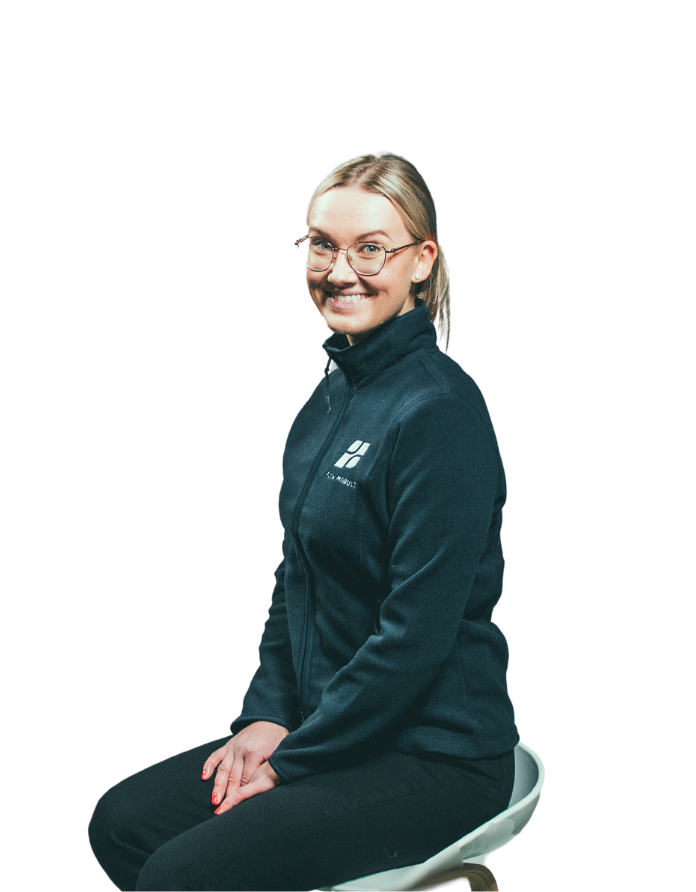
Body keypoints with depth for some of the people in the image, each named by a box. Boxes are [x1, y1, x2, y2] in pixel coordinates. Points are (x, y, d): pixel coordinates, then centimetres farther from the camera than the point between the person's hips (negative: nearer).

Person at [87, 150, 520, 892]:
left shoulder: (442, 412, -18)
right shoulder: (324, 403, 10)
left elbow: (419, 633, -21)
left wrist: (292, 761, -15)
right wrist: (268, 714, 3)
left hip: (438, 756, -8)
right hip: (324, 728, 8)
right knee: (121, 823, -1)